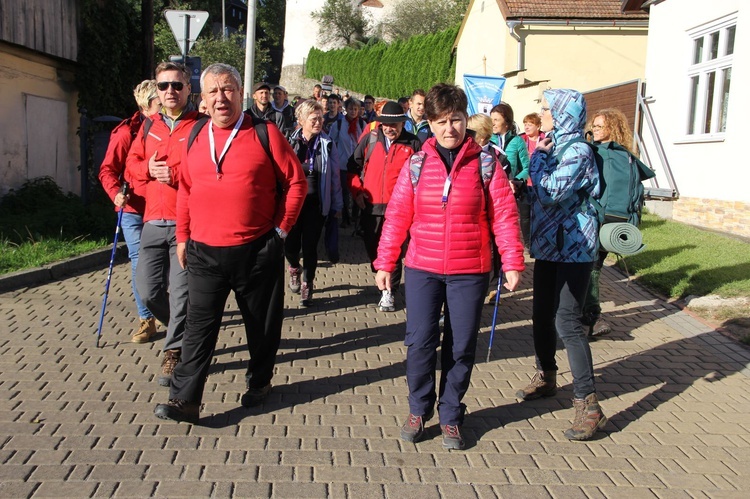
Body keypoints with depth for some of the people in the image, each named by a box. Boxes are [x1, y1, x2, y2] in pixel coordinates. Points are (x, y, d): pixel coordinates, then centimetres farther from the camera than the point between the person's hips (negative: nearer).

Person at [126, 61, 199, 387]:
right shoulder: (149, 126, 16)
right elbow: (131, 164, 17)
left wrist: (175, 173, -19)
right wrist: (148, 168, -5)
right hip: (153, 222, 6)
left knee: (181, 291, -4)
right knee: (148, 291, 6)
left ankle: (174, 352, 11)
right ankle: (186, 330, 31)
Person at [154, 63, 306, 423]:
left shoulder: (265, 134, -4)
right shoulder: (195, 137, 9)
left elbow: (296, 181, -1)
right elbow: (185, 190, 16)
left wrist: (281, 228, -4)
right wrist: (182, 236, 14)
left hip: (257, 251, -2)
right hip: (205, 251, 3)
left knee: (262, 323, 12)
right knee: (199, 325, 2)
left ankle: (259, 381, 34)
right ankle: (184, 400, 6)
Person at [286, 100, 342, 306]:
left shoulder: (328, 144, -1)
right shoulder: (291, 142, -3)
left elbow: (335, 176, 4)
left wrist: (337, 205, 5)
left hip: (316, 203, 0)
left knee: (310, 246, 2)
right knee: (291, 245, 2)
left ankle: (306, 286, 20)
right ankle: (295, 268, 36)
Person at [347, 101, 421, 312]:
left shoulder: (413, 144, 0)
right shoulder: (369, 139, 6)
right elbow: (353, 166, 15)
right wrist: (357, 190, 5)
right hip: (370, 205, 3)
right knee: (372, 247, 12)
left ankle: (388, 292, 7)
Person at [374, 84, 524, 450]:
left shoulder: (485, 164, 0)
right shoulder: (416, 164, 4)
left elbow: (504, 214, -2)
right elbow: (397, 216, 5)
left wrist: (512, 262, -8)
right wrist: (385, 263, 3)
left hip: (469, 272, 0)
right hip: (422, 269, 1)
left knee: (461, 347, 7)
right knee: (419, 341, -2)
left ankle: (450, 416, 25)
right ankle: (418, 410, 22)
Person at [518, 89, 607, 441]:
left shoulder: (577, 151, -15)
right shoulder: (555, 147, 13)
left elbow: (551, 194, -24)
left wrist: (538, 158, -12)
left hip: (573, 250, -9)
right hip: (549, 245, 9)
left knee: (567, 322, -12)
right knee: (543, 315, 17)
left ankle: (588, 404, -7)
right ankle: (546, 377, 35)